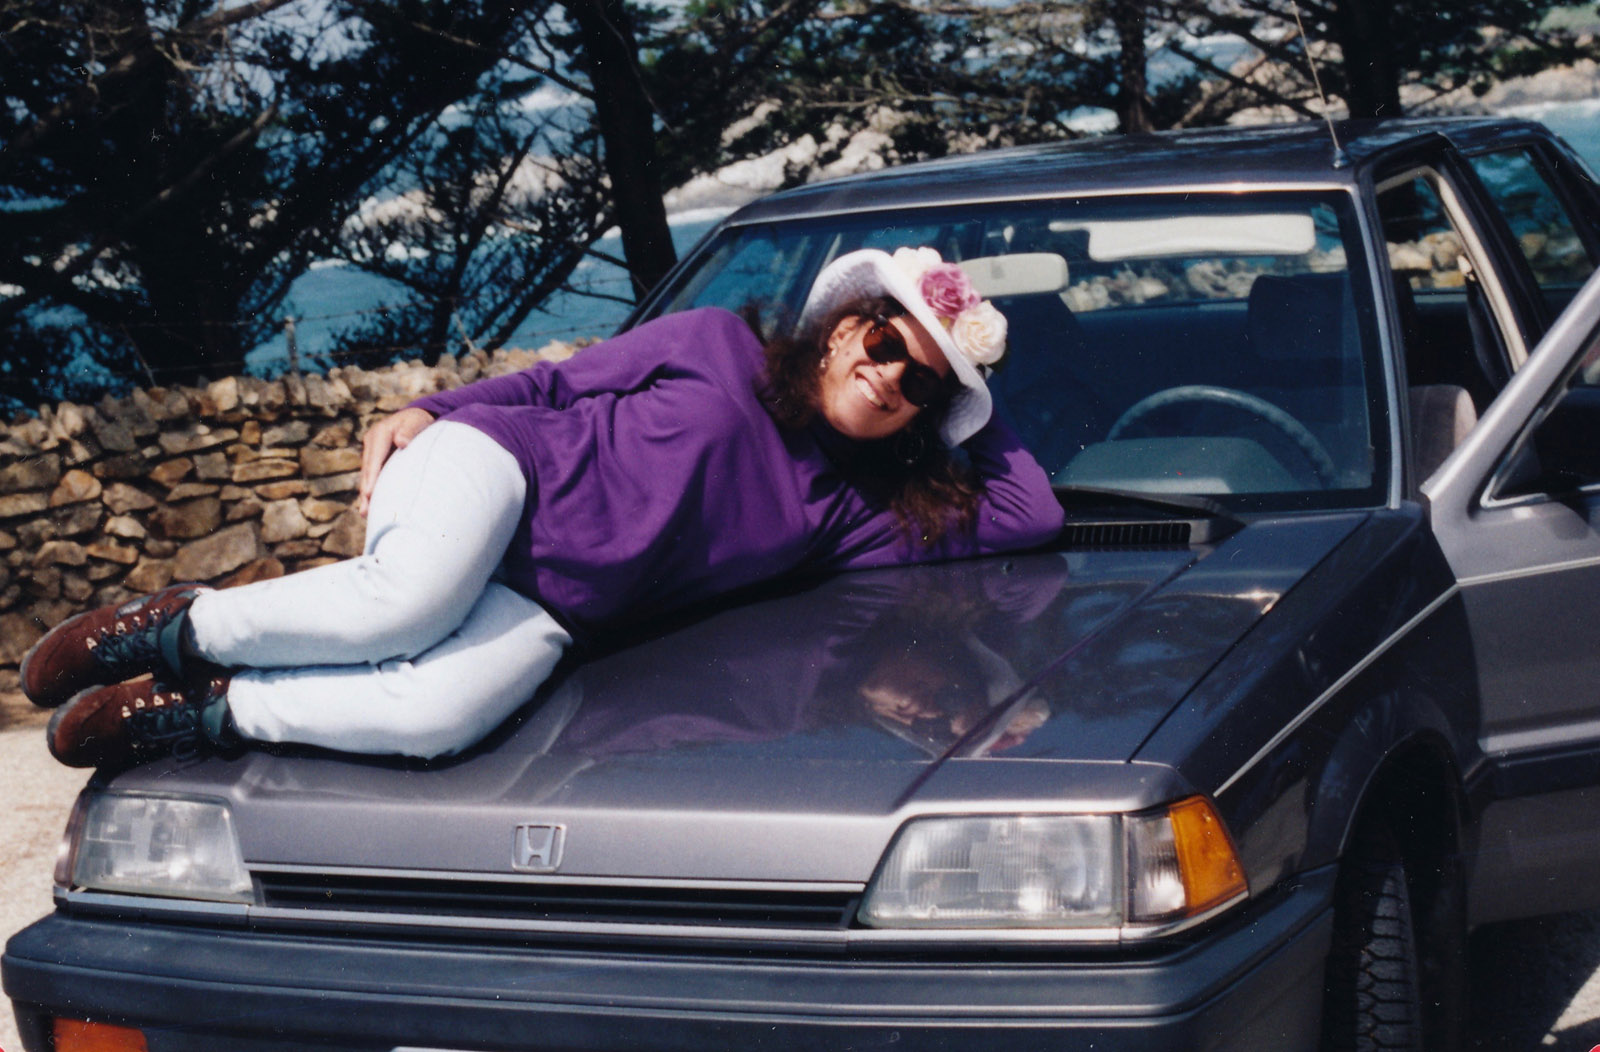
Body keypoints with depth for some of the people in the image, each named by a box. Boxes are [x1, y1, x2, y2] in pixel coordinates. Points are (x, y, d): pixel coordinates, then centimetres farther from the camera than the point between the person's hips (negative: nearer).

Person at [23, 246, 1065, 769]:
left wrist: (966, 405, 18)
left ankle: (203, 716, -17)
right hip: (492, 469, -2)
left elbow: (1031, 514, 10)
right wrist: (425, 409, 0)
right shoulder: (717, 345, 7)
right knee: (409, 602, -38)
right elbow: (560, 381, 11)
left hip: (545, 617, 2)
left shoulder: (847, 509, 13)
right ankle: (174, 628, -12)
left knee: (437, 714, -34)